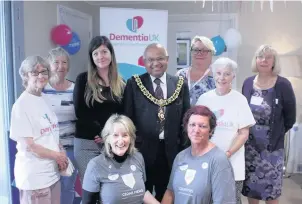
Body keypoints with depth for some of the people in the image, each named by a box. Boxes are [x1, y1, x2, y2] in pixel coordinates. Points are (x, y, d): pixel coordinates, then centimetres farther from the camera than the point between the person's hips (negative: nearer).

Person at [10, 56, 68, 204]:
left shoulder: (44, 100, 7)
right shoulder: (21, 105, -14)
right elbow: (28, 145, -17)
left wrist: (62, 155, -4)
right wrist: (58, 156, -8)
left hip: (52, 172, 7)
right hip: (34, 176, -7)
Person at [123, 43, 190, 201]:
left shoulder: (180, 84, 5)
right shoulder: (134, 84, -1)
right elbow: (127, 118, -1)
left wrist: (184, 148, 3)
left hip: (171, 151, 2)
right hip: (142, 149, -1)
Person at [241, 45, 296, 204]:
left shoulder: (283, 85, -10)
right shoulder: (248, 83, 1)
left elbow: (290, 117, -3)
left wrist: (276, 133, 2)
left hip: (272, 146, -3)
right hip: (249, 144, 3)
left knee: (270, 189, 9)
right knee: (250, 186, 15)